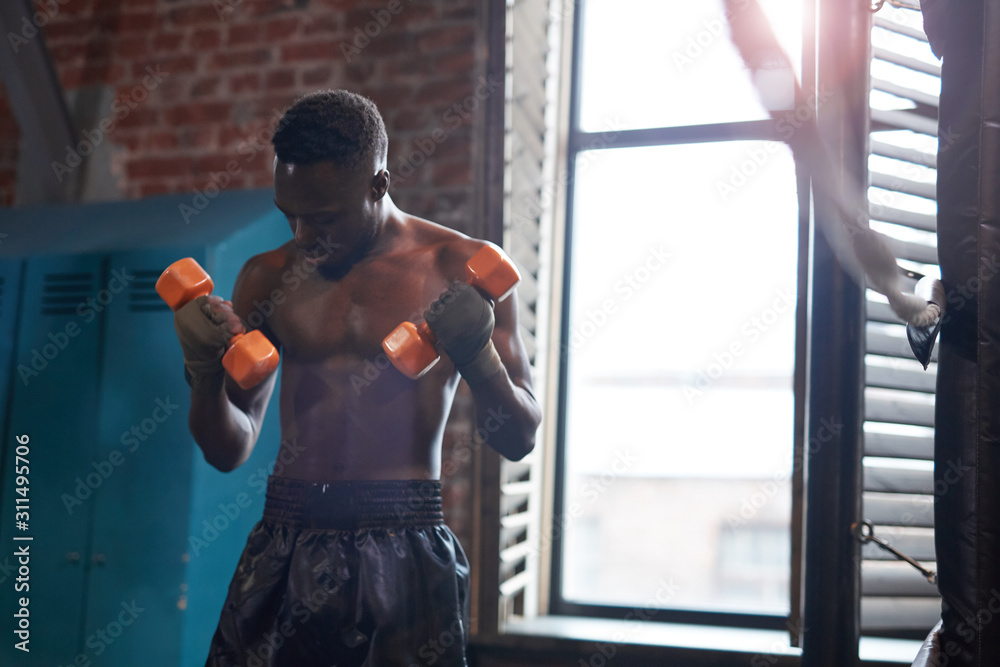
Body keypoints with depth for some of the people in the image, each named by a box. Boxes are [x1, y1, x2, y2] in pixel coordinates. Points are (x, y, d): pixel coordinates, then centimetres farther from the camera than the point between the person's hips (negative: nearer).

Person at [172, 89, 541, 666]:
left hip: (403, 551, -3)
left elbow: (520, 440, 0)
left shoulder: (460, 268, -1)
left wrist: (478, 356, -17)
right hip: (283, 548, 3)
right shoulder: (268, 278, 9)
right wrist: (205, 371, -6)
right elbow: (228, 450, 12)